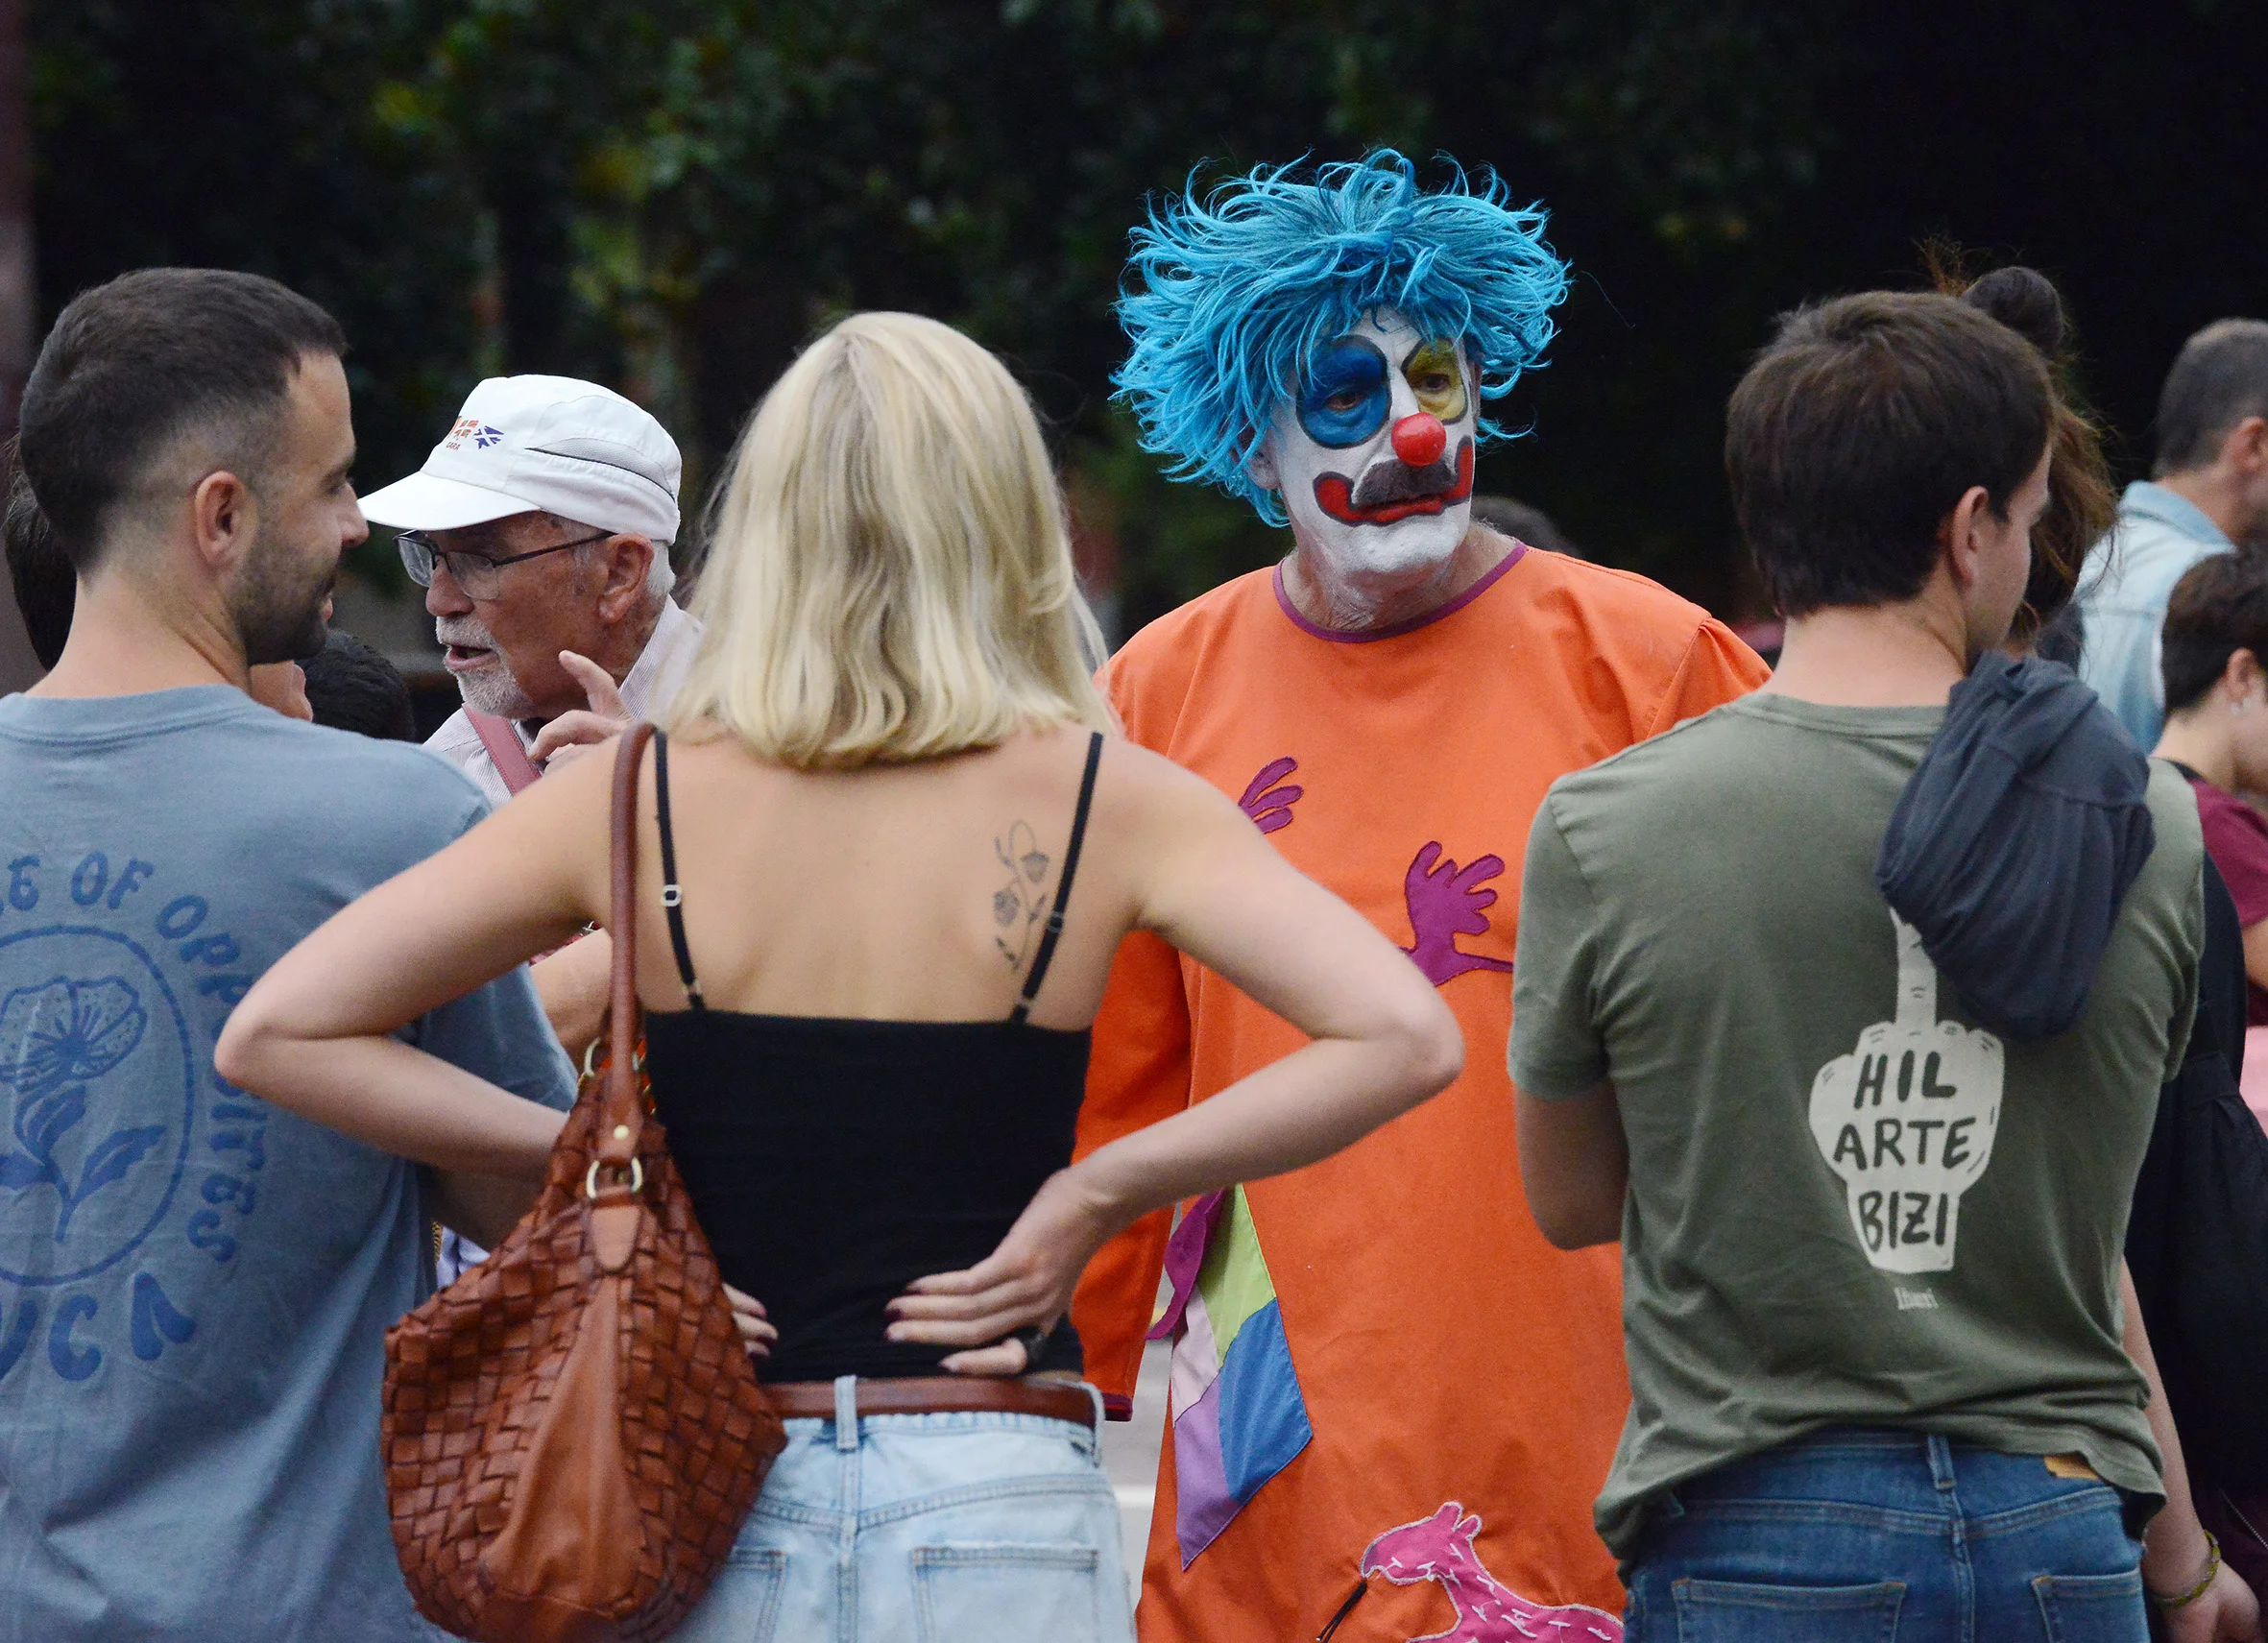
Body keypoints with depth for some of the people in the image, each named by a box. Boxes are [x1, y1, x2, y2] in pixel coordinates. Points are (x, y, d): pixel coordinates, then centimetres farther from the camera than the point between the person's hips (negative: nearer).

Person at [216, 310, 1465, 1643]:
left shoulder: (634, 800, 0)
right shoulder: (1100, 802, -3)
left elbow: (277, 1033, 0)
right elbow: (1403, 1035, -12)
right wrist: (1096, 1193, -6)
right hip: (996, 1509, -1)